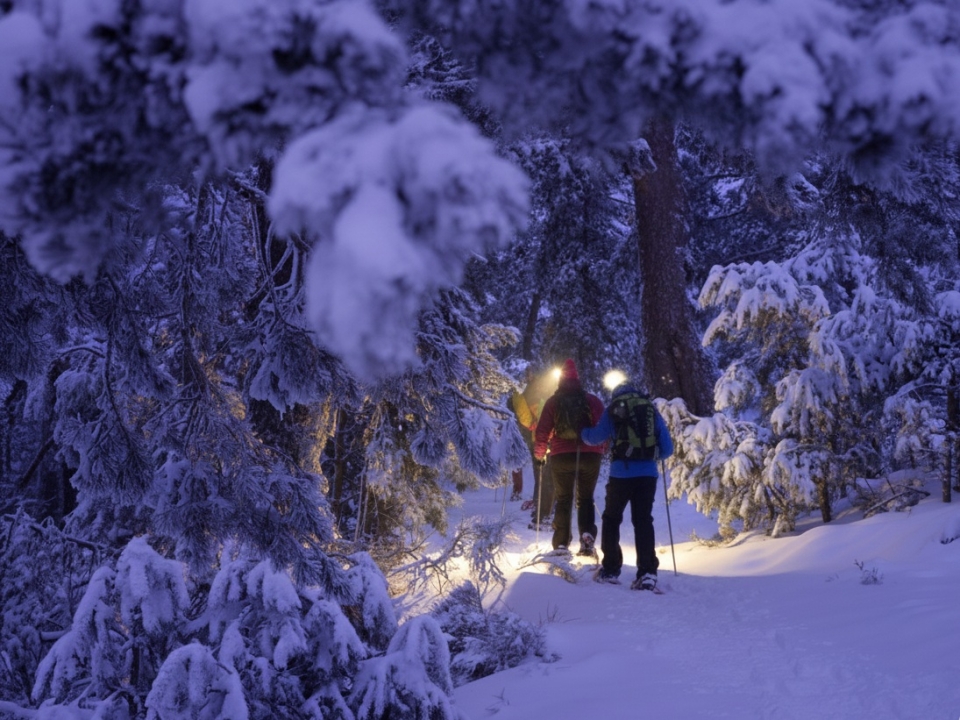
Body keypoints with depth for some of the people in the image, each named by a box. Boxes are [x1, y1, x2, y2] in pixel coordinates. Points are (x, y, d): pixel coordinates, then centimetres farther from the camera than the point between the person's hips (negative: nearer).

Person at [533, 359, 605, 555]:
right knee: (585, 498, 14)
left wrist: (539, 453, 15)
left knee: (563, 500, 11)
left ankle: (561, 544, 3)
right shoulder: (592, 400, 5)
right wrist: (602, 449, 14)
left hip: (561, 457, -1)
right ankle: (587, 534, -8)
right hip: (590, 456, 1)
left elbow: (542, 431, 1)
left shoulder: (553, 402, 3)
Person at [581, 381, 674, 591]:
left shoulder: (613, 410, 7)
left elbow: (595, 437, 2)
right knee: (643, 520, 7)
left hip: (621, 473, -2)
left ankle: (610, 569, 14)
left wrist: (582, 432, 23)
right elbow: (667, 449, 12)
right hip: (648, 473, 2)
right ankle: (647, 572, -5)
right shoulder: (651, 410, 14)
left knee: (611, 518, 15)